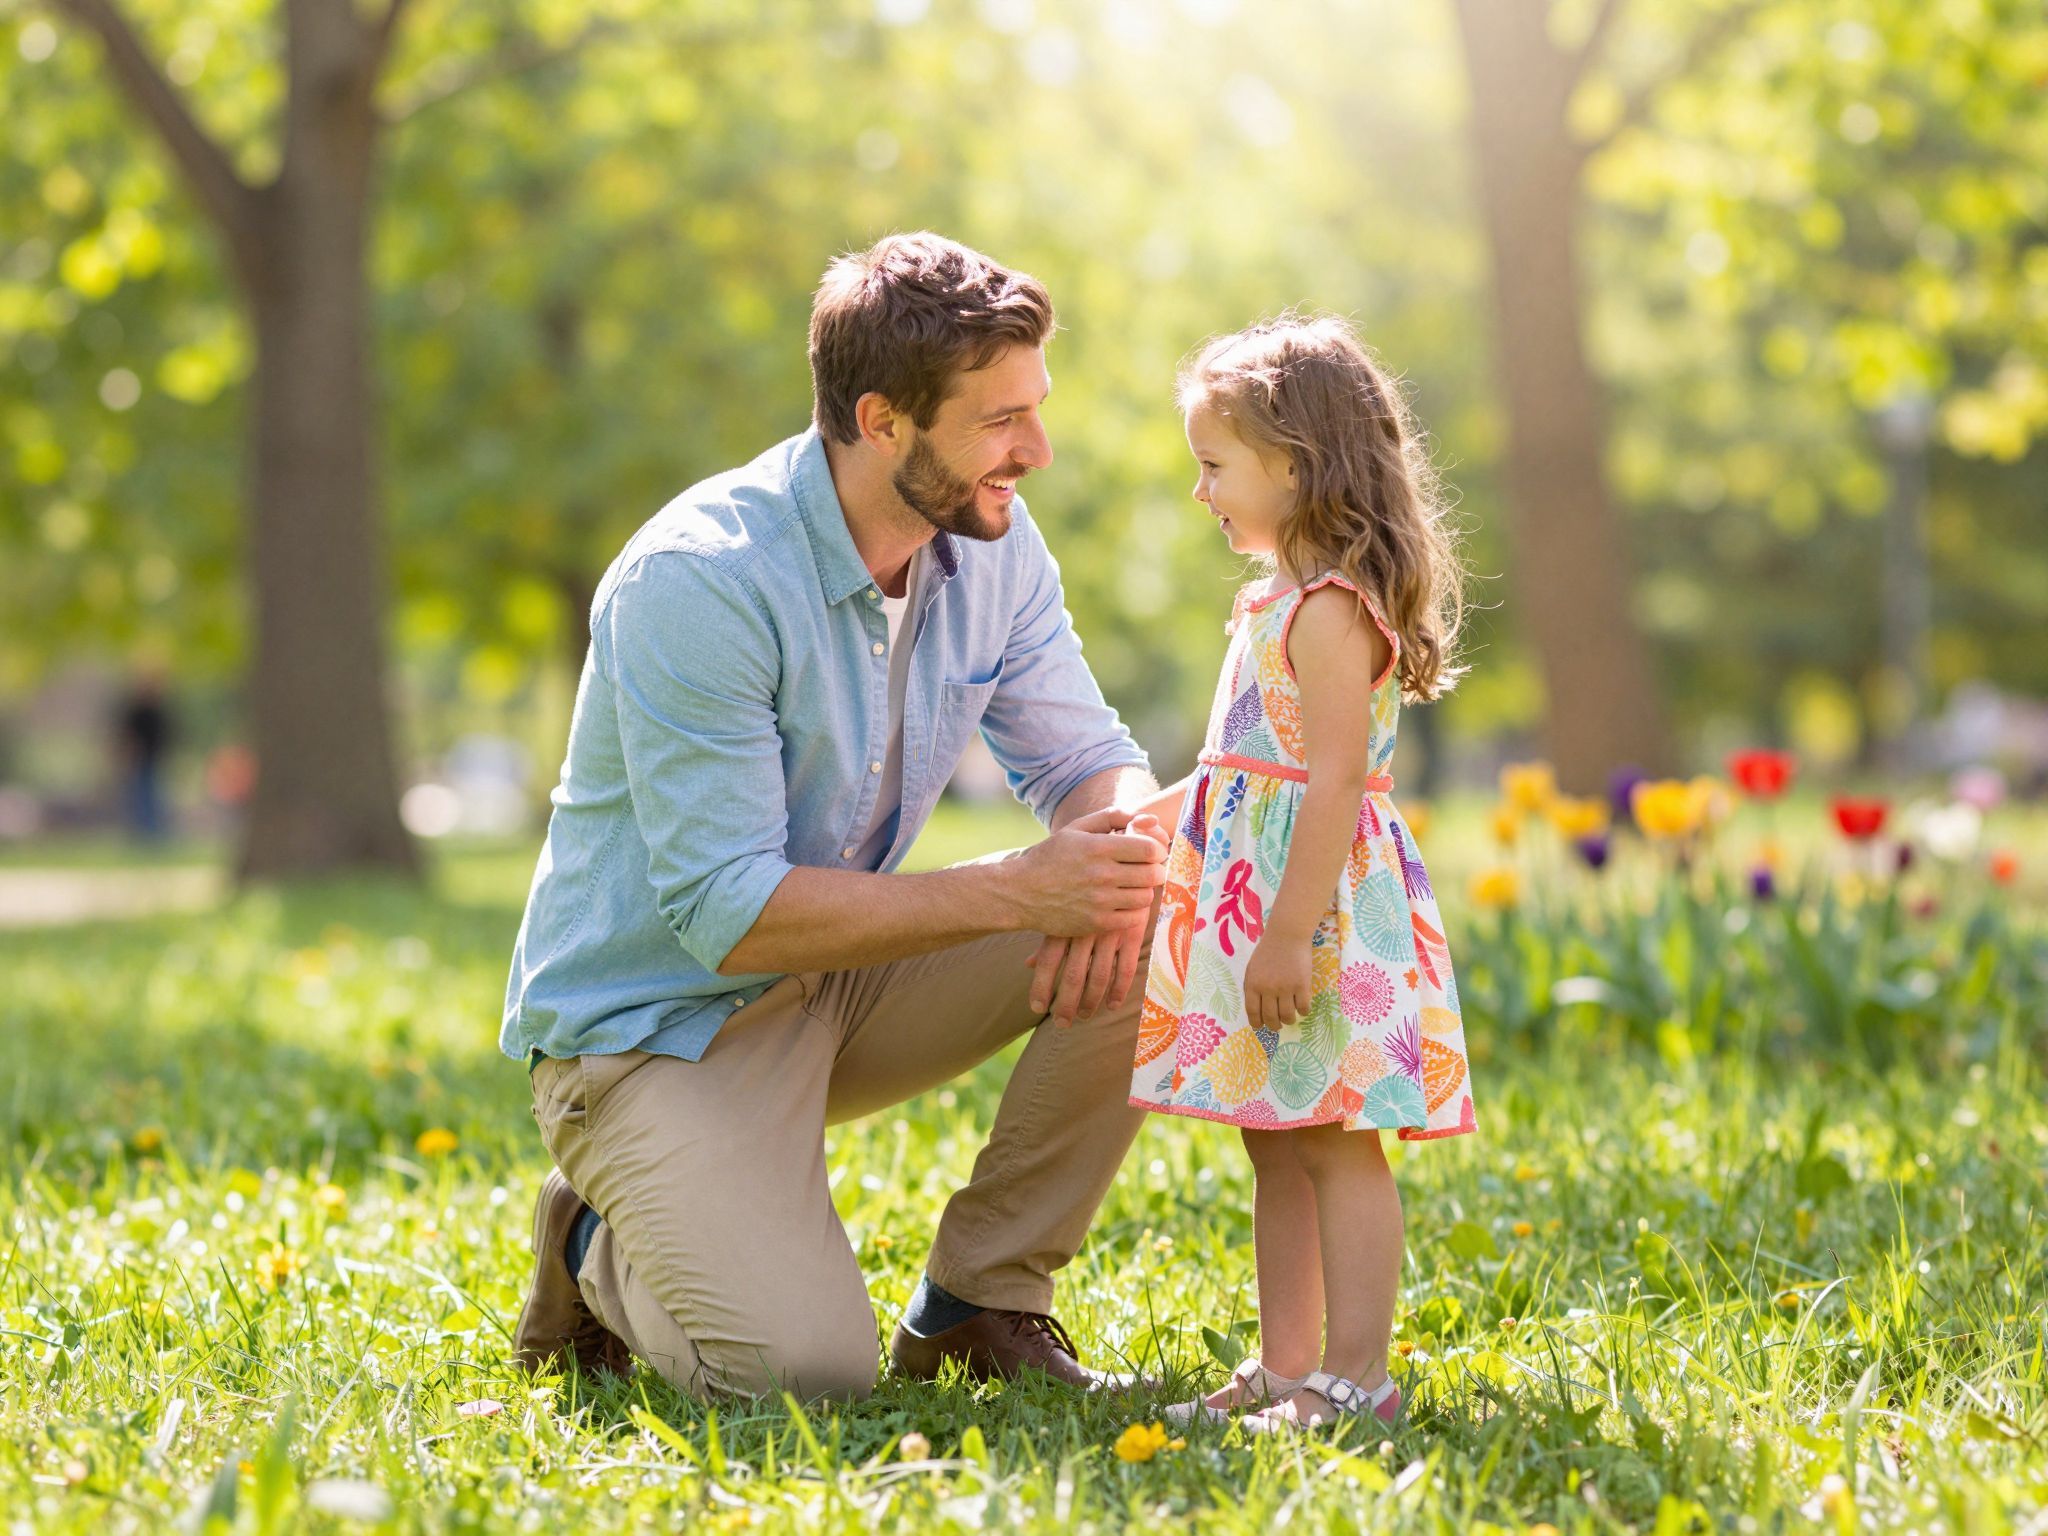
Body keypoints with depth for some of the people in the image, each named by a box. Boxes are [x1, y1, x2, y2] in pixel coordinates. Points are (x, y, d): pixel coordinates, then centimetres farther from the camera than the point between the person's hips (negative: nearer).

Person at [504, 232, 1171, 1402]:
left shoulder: (993, 544, -5)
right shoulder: (694, 580, -26)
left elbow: (1091, 759, 2)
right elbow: (725, 915, -27)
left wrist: (1114, 857, -24)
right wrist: (1011, 892, -32)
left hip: (841, 977, 7)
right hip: (657, 1021, -7)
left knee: (1160, 928, -14)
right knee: (807, 1368, -26)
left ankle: (983, 1302, -1)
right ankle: (606, 1250, 8)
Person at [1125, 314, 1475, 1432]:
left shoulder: (1327, 607, -16)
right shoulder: (1291, 595, 16)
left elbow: (1336, 777, -22)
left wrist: (1291, 934, -24)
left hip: (1322, 912, -10)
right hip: (1265, 904, 10)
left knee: (1337, 1146, -6)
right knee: (1276, 1146, 12)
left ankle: (1356, 1377, -2)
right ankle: (1285, 1369, 19)